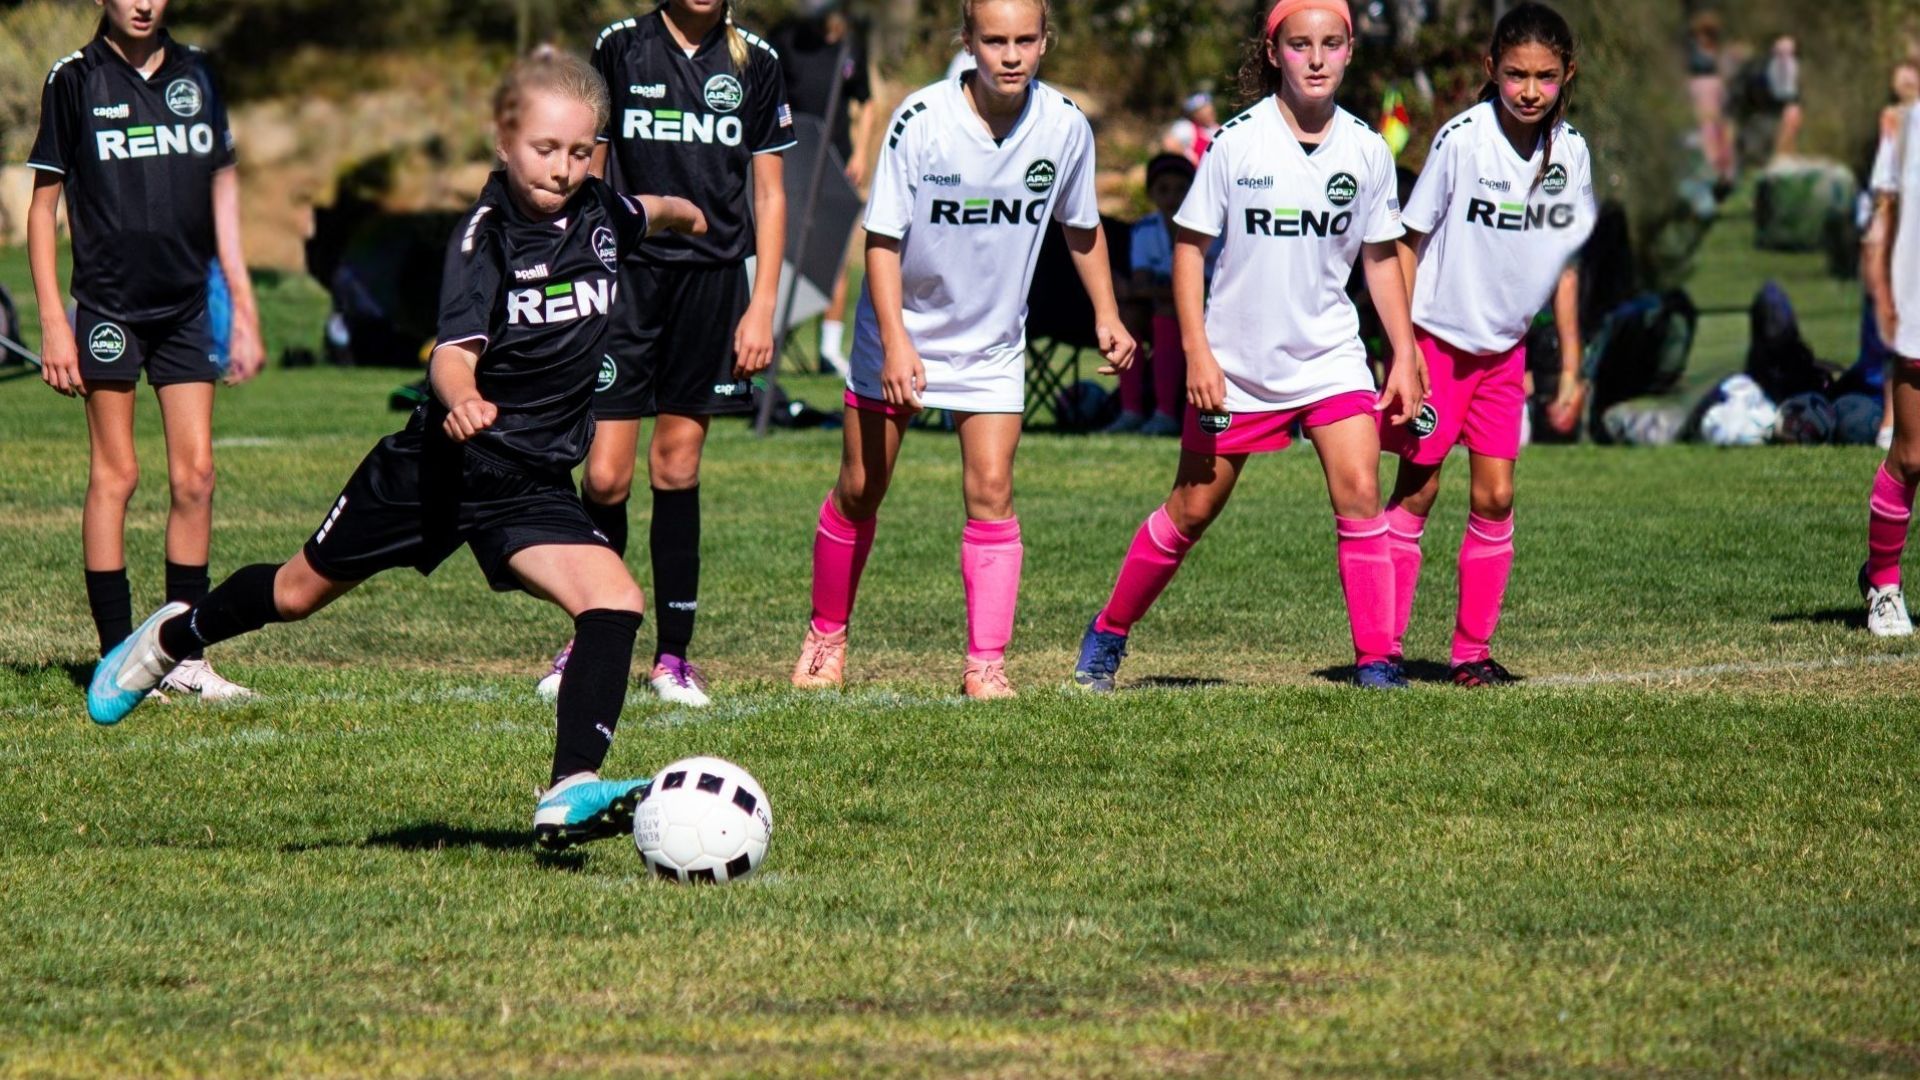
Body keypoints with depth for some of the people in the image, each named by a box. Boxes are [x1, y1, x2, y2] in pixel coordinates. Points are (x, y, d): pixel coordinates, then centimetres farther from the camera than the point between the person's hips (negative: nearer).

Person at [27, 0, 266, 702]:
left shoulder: (196, 75, 8)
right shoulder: (76, 79, -3)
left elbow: (223, 188, 15)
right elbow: (44, 204, -1)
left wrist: (243, 307, 12)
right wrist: (52, 320, -7)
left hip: (186, 302, 4)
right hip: (109, 302, -4)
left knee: (195, 475, 1)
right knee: (115, 474, -2)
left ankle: (186, 656, 8)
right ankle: (118, 657, 2)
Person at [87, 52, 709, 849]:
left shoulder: (600, 215, -3)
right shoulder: (485, 235, -19)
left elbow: (649, 213, 24)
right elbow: (455, 349, -32)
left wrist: (683, 215, 45)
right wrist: (460, 400, -54)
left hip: (530, 484, 3)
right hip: (440, 459, -3)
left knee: (615, 600, -23)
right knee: (300, 591, 16)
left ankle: (571, 793, -26)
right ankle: (174, 638, 46)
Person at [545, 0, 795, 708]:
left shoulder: (755, 63, 5)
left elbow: (768, 193, 9)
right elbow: (588, 176, 7)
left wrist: (763, 304, 2)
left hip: (713, 280, 1)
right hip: (628, 278, -1)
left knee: (677, 467, 4)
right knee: (606, 474, -6)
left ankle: (673, 656, 11)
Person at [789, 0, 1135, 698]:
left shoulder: (1064, 127, -11)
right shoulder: (920, 122, -21)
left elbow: (1082, 227, 8)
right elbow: (883, 240, -17)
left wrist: (1105, 315, 4)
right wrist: (895, 342, -25)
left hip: (992, 344, 2)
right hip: (903, 333, -2)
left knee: (991, 494, -10)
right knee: (859, 490, 8)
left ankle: (986, 662, -7)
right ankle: (827, 636, 27)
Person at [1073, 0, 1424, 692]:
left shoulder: (1366, 151, -3)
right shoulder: (1237, 143, -11)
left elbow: (1380, 259, 8)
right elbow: (1190, 245, -6)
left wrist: (1405, 355, 5)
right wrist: (1197, 351, -12)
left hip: (1330, 356, 2)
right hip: (1237, 363, -2)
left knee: (1359, 492, -15)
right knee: (1193, 508, 8)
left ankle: (1375, 659, -9)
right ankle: (1108, 634, 27)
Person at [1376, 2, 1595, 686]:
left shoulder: (1570, 153, -3)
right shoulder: (1462, 140, -17)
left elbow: (1564, 263, 9)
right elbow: (1409, 240, -9)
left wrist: (1571, 367, 9)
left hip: (1505, 347, 4)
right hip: (1438, 338, -4)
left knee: (1495, 495, 1)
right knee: (1417, 490, -2)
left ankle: (1472, 650, 10)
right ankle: (1383, 646, 5)